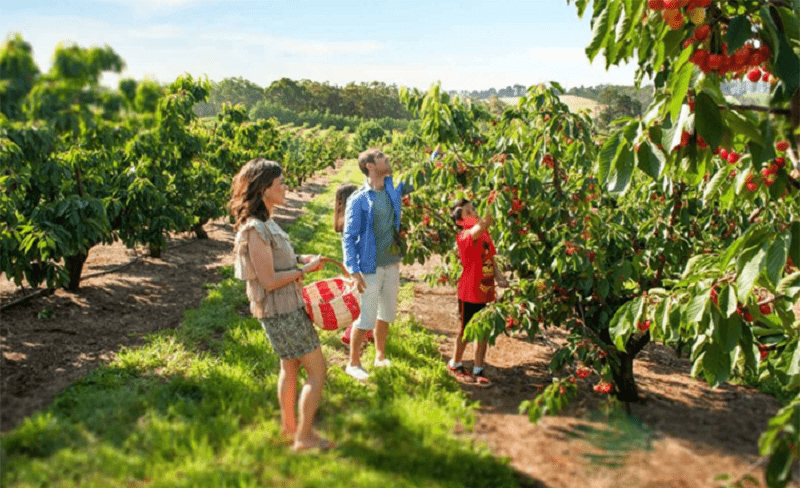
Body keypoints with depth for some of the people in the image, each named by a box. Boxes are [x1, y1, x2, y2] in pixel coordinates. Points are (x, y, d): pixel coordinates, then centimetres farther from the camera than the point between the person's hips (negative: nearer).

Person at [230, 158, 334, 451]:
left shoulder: (264, 223, 7)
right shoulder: (255, 229, -24)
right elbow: (269, 280, -25)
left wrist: (299, 259, 8)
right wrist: (304, 269, -15)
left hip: (287, 307, 10)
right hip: (281, 313, -10)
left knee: (290, 367, 22)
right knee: (317, 371, -1)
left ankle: (288, 426, 38)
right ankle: (304, 437, 10)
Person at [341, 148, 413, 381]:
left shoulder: (392, 189, 1)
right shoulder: (359, 200, -14)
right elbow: (348, 237, -13)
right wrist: (354, 272, -18)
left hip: (392, 264, 6)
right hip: (371, 267, -6)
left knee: (387, 314, 18)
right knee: (366, 318, 1)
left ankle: (380, 357, 36)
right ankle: (353, 363, 20)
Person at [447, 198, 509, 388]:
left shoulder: (484, 234, 7)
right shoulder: (464, 236, -19)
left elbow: (491, 257, 12)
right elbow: (482, 224, -38)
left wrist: (498, 275, -5)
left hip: (486, 292, 7)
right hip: (470, 293, -7)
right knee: (466, 331, 10)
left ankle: (478, 370, 27)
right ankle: (455, 364, 33)